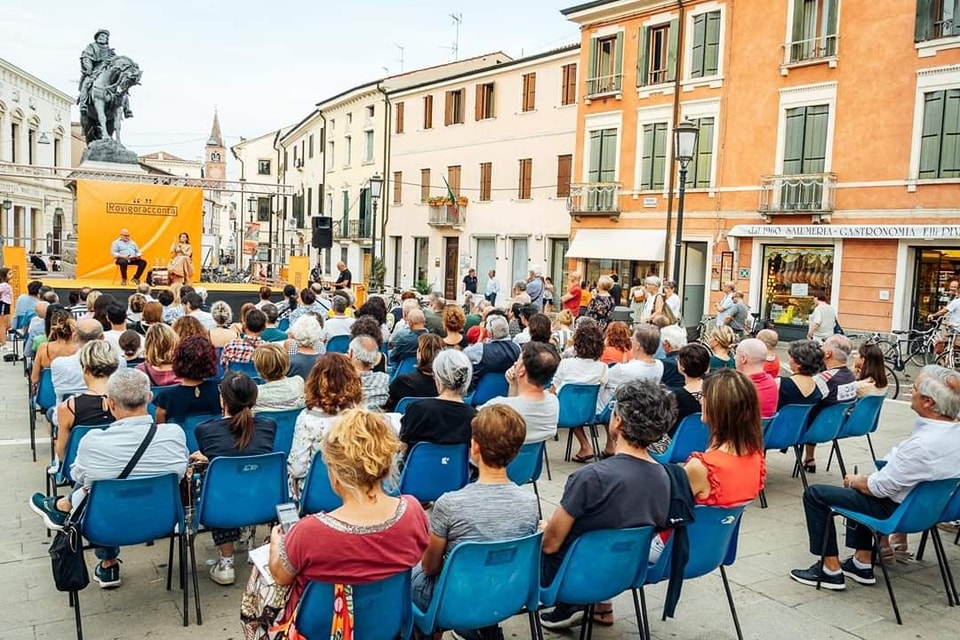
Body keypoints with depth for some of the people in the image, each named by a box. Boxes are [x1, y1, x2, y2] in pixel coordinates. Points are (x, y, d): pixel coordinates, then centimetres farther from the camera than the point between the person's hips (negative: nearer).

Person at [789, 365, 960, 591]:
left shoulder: (922, 445, -34)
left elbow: (879, 488, -23)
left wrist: (854, 481, -2)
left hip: (896, 510, -9)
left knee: (814, 494, 0)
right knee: (859, 488, 33)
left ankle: (831, 570, 9)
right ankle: (863, 564, 33)